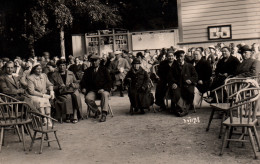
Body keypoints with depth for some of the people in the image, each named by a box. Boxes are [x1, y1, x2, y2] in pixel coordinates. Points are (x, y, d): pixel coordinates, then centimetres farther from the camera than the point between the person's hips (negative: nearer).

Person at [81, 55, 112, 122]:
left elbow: (109, 81, 3)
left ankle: (104, 114, -39)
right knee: (88, 98, -29)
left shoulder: (104, 69, 11)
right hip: (92, 90, 2)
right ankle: (96, 111, -3)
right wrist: (83, 88, -10)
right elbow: (83, 81, 13)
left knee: (105, 94, -37)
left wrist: (103, 89, -14)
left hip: (103, 89, -2)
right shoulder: (88, 71, 16)